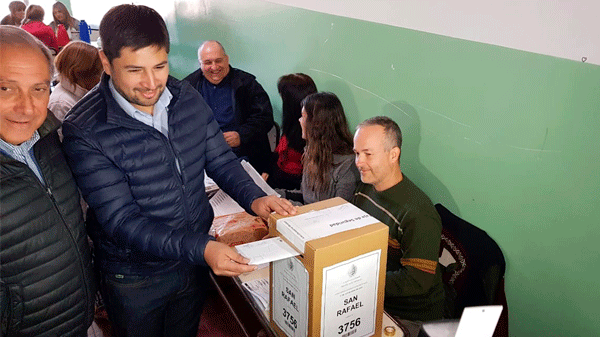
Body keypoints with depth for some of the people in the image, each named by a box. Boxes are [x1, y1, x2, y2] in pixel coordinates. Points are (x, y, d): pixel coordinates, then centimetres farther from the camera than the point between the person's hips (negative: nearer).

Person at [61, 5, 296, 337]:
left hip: (197, 259, 4)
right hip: (135, 278, -4)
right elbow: (120, 220, -25)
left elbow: (220, 160, 1)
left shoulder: (188, 98, -7)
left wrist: (253, 198, -18)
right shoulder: (85, 132, -23)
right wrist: (201, 248, -34)